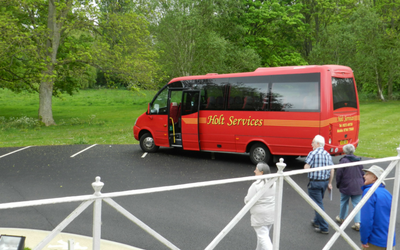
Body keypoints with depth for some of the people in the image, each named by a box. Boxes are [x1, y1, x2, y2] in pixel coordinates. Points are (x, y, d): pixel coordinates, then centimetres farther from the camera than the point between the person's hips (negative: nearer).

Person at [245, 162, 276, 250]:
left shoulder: (256, 185, -21)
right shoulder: (274, 183, 2)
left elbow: (248, 201, -18)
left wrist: (246, 198, 4)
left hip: (260, 216, -8)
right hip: (271, 214, 8)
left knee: (263, 236, -3)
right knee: (264, 234, 22)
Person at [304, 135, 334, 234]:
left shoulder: (312, 153, -14)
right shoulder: (328, 154, 7)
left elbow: (306, 168, -19)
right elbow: (332, 170, 7)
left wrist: (306, 165, 4)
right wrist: (329, 183, 15)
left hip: (315, 182, -7)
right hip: (325, 181, 7)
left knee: (318, 204, -1)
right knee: (319, 202, 23)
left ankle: (324, 228, 0)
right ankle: (316, 222, 38)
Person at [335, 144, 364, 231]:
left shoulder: (343, 161, -13)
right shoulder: (359, 161, 2)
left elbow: (339, 174, -10)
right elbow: (363, 174, 10)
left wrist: (338, 184, 5)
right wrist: (362, 184, 21)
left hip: (346, 186, -3)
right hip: (358, 187, 3)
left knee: (344, 202, 15)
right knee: (357, 204, 5)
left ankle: (342, 218, 33)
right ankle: (357, 223, -2)